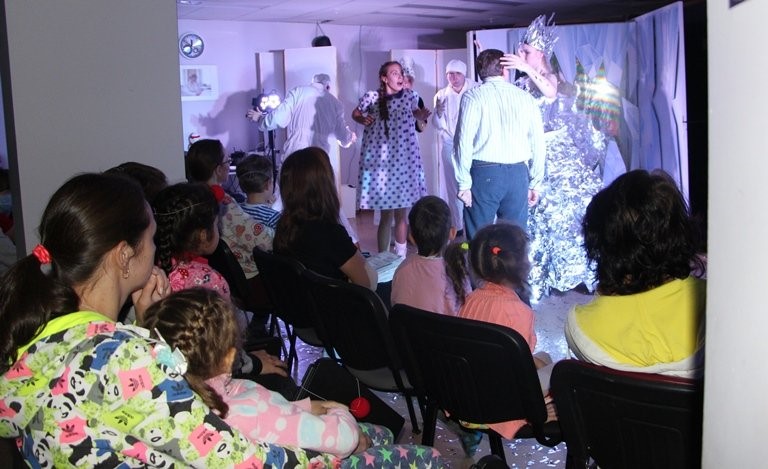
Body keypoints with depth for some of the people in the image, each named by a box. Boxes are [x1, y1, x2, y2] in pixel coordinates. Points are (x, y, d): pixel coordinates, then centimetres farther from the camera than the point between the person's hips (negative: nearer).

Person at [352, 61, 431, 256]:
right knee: (386, 215, -3)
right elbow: (355, 113, 11)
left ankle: (401, 256, 25)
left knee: (401, 214, 10)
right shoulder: (372, 97, -5)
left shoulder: (409, 96, 1)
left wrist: (423, 115, -1)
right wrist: (363, 119, -10)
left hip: (405, 160, 3)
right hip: (380, 161, -3)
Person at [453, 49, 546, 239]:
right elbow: (538, 144, 9)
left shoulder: (473, 96, 0)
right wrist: (535, 183, 15)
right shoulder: (525, 97, 9)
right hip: (518, 174, 3)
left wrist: (463, 183, -4)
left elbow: (464, 141, -7)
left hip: (484, 173, -3)